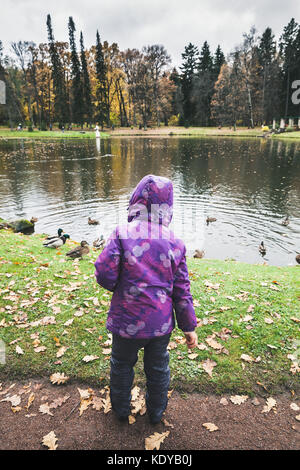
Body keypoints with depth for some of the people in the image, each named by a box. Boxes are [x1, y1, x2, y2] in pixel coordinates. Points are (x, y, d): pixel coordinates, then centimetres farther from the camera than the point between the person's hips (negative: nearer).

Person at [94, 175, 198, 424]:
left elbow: (105, 274, -20)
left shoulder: (122, 234, -16)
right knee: (158, 368, 25)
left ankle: (121, 409, 48)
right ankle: (156, 412, 48)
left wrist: (115, 285, 4)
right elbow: (182, 289, -4)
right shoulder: (175, 242, -8)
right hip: (161, 322, 2)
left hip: (127, 320, -2)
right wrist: (189, 326, 7)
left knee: (122, 364, 25)